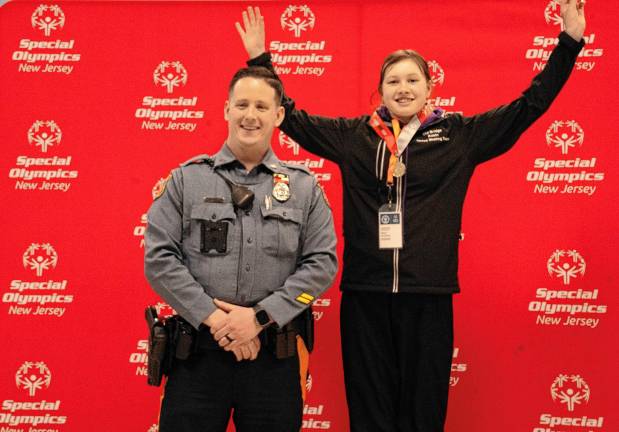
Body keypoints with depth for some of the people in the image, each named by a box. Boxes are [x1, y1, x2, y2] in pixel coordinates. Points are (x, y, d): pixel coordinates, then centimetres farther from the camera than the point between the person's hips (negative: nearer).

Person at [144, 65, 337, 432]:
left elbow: (322, 263, 0)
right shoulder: (187, 178, 5)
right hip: (199, 349, 0)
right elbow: (159, 258, -1)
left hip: (274, 353, 1)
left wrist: (261, 316, -10)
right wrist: (212, 317, -10)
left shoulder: (304, 186, 7)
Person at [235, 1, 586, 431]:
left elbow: (529, 104, 5)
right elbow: (291, 116, 14)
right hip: (364, 291, 1)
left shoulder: (460, 135, 3)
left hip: (429, 294, -1)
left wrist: (570, 41, 0)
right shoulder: (353, 135, 6)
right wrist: (261, 57, 11)